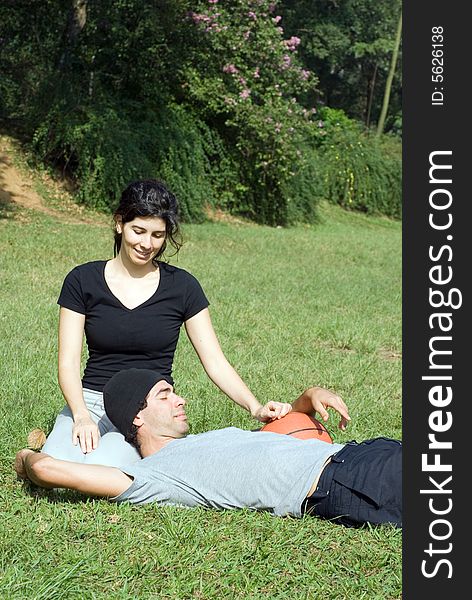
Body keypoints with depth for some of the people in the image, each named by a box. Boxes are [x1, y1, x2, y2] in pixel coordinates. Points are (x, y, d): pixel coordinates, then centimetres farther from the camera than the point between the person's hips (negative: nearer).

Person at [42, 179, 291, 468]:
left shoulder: (182, 287, 1)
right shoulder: (83, 281, 1)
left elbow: (215, 361, -1)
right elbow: (69, 363, -3)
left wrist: (255, 408, -18)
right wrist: (82, 418, -21)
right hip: (90, 400, 1)